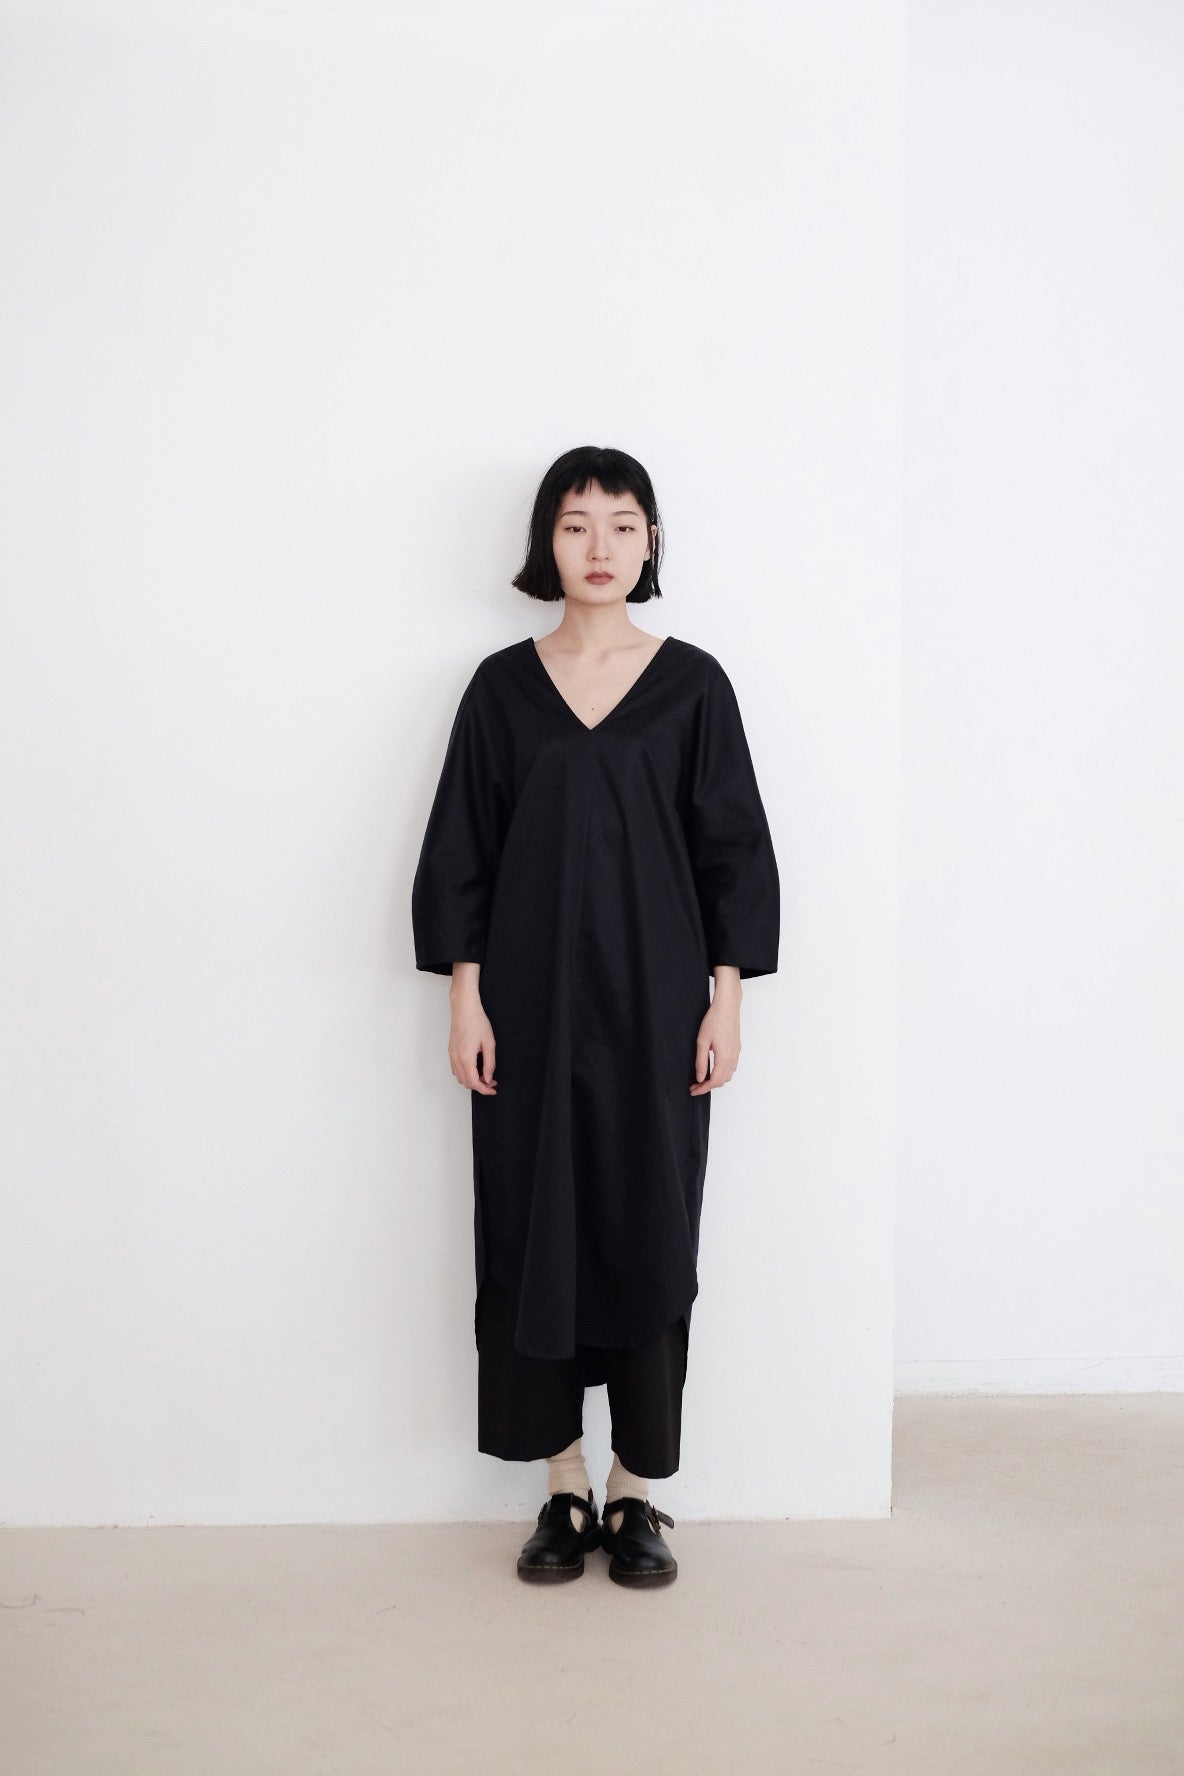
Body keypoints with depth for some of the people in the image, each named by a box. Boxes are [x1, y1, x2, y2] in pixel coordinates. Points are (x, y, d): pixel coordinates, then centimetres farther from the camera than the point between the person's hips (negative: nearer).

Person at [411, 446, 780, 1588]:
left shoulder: (692, 683, 2)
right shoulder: (503, 687, 4)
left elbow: (732, 847, 2)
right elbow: (461, 851, 4)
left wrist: (726, 1001, -3)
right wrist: (465, 999, -2)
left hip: (654, 1002, -1)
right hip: (533, 1002, 1)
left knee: (648, 1232, 3)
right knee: (532, 1232, 4)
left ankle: (636, 1492, 16)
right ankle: (565, 1489, 18)